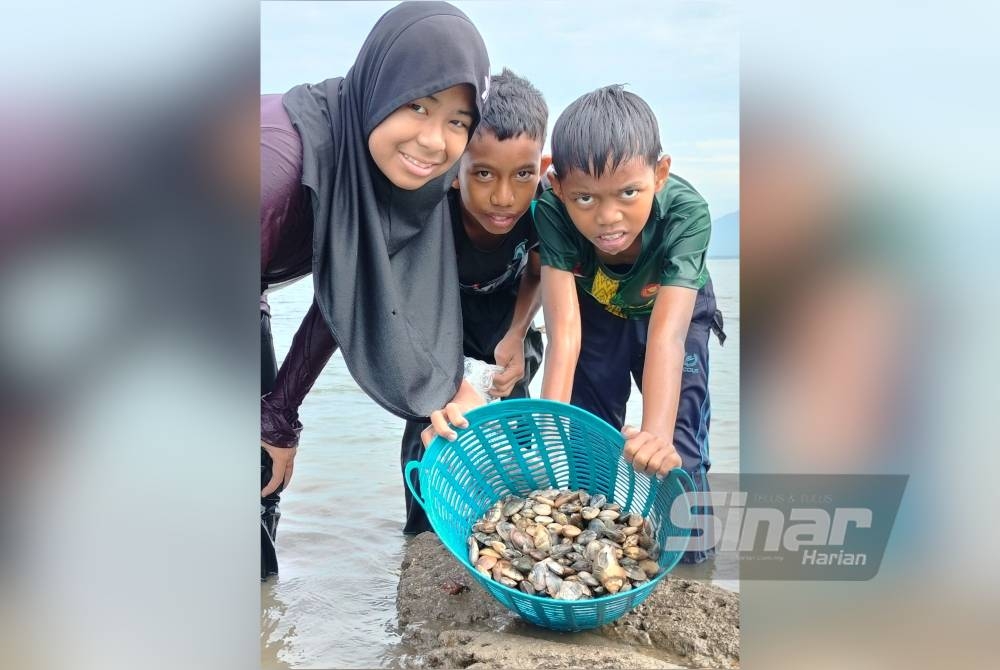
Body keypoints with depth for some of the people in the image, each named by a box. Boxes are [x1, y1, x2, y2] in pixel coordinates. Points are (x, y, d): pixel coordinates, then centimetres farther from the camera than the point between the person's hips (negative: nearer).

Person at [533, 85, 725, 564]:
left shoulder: (686, 212, -40)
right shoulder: (553, 211, -37)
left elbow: (667, 331, -46)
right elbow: (565, 328, -41)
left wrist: (656, 433, -59)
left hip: (674, 309, -1)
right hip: (596, 311, 1)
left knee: (679, 450, -9)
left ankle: (689, 561, 7)